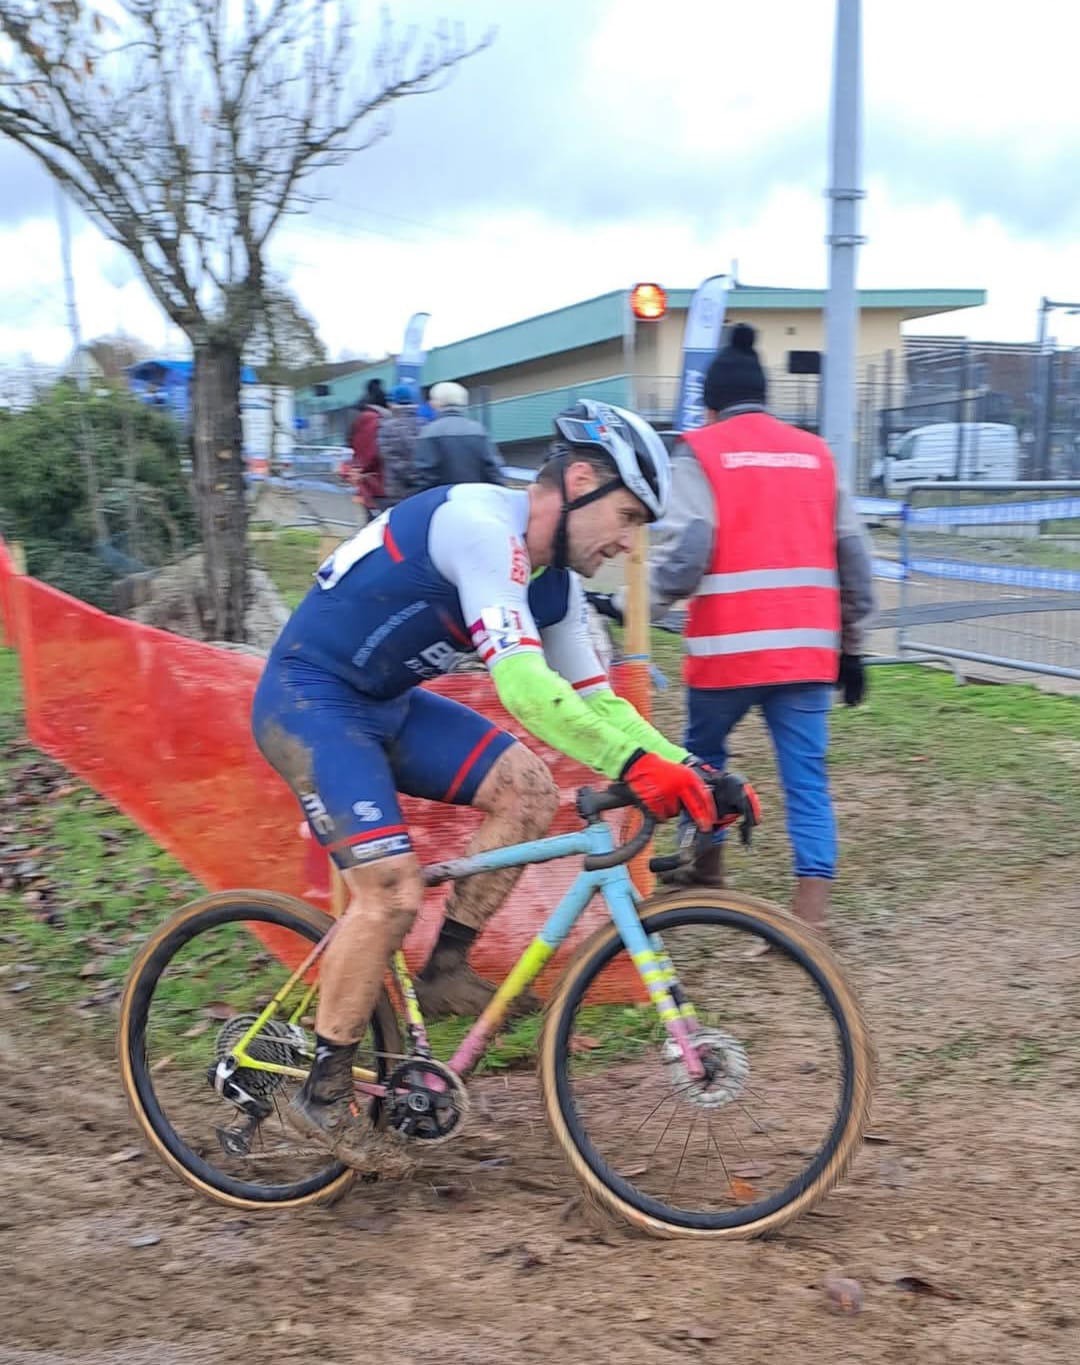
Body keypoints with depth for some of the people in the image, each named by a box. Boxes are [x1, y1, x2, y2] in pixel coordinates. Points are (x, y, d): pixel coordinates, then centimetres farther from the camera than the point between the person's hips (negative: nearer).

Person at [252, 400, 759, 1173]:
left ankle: (446, 968, 6)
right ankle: (323, 1094, -1)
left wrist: (692, 774, -5)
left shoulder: (554, 583, 3)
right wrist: (636, 765, -40)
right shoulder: (482, 522, -24)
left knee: (529, 786, -6)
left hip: (386, 703, 9)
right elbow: (520, 683, -35)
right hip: (308, 699, -9)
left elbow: (592, 701, 7)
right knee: (392, 890, -18)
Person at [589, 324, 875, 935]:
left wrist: (628, 605, -1)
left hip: (730, 645, -2)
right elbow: (854, 558, 11)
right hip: (808, 647, 3)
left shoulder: (701, 452, 0)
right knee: (807, 777, 3)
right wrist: (853, 646, 18)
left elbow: (684, 552, -13)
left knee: (704, 752, 21)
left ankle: (708, 867, 33)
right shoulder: (816, 453, 12)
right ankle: (812, 909, -4)